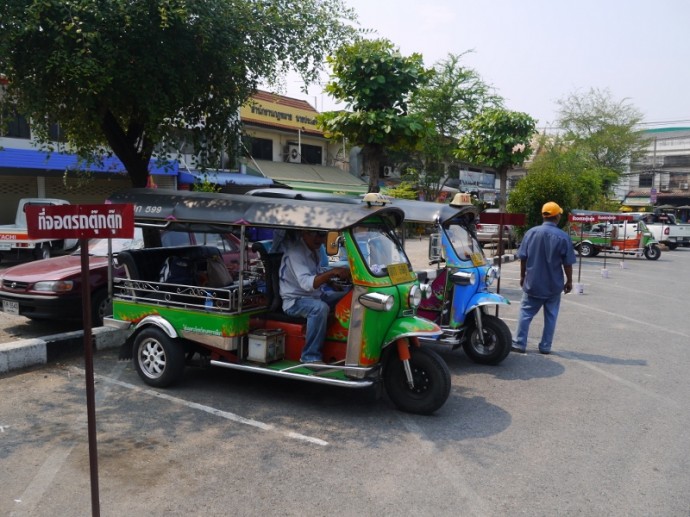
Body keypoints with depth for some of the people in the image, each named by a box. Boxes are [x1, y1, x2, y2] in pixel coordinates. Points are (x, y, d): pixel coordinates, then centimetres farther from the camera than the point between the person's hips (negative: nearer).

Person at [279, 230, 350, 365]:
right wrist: (332, 272, -44)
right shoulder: (295, 252, -22)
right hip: (295, 300, -9)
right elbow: (306, 283, -35)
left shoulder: (314, 250, 6)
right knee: (320, 308, -36)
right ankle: (310, 357, -27)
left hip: (315, 296, 9)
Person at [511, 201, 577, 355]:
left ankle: (520, 343, 10)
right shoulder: (563, 237, -9)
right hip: (553, 284, -1)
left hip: (532, 283, 1)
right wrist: (569, 281, 7)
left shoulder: (531, 232, -4)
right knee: (550, 316, 11)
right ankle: (545, 346, 16)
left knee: (525, 313, 9)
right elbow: (567, 263, -6)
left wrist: (523, 276, 11)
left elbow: (523, 258, -1)